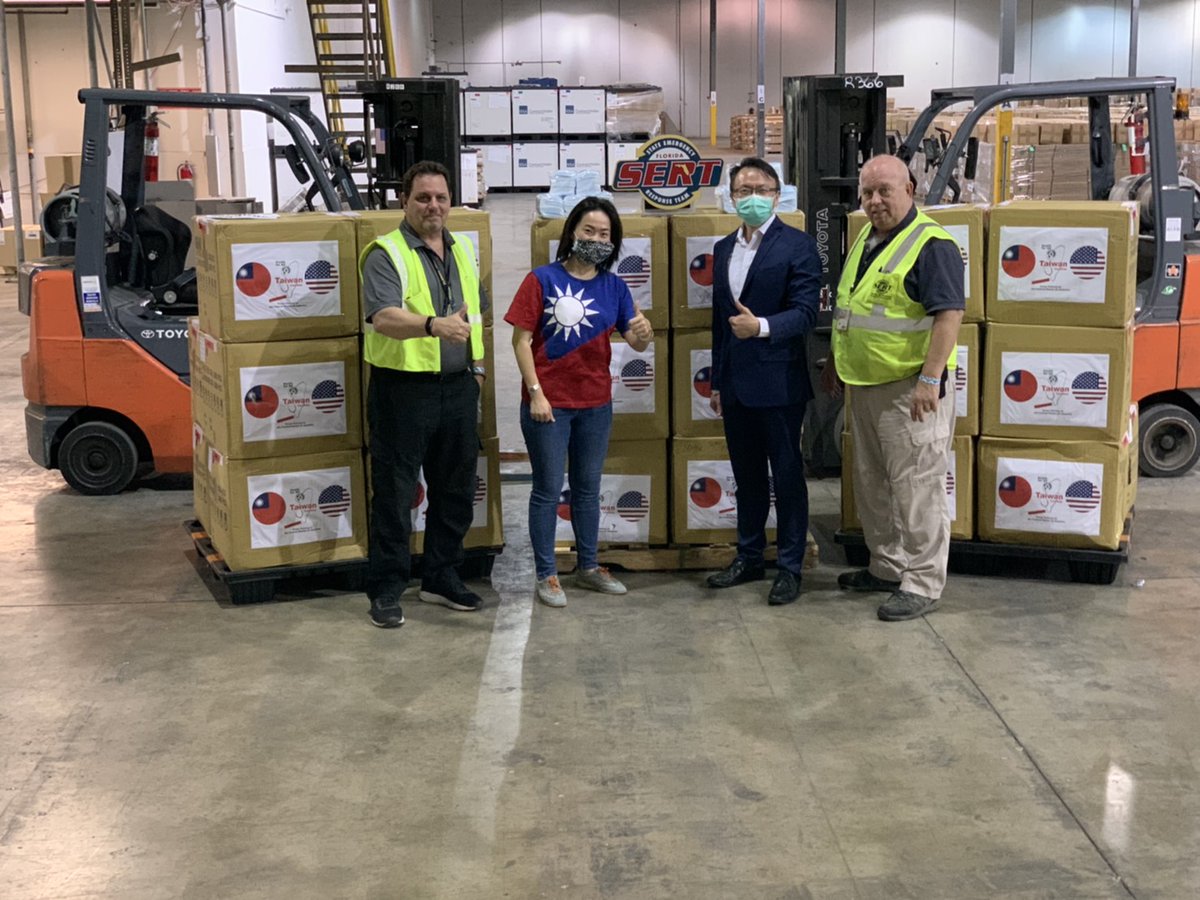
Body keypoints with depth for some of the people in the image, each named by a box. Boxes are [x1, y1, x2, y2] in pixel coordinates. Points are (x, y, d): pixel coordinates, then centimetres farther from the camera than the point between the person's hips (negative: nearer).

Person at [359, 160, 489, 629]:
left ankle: (442, 578, 28)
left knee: (456, 489, 13)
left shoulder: (463, 249, 13)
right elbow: (383, 317, -27)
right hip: (403, 389, -6)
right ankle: (386, 589, 11)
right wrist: (434, 325, -42)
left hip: (458, 387, 7)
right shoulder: (385, 254, -10)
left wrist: (477, 362, 15)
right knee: (394, 493, 0)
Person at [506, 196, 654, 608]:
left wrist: (643, 332, -20)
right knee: (548, 489, 3)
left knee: (588, 488, 16)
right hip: (548, 404, -5)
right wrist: (536, 393, -14)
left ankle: (588, 566, 28)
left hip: (595, 404, 5)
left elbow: (636, 343, 4)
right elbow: (521, 340, -8)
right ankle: (545, 575, 13)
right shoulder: (542, 279, -8)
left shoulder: (613, 287, 5)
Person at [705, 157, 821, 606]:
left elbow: (805, 312, -15)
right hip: (735, 384, 6)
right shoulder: (723, 248, 13)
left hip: (778, 383, -6)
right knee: (747, 476, 16)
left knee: (787, 476, 3)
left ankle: (791, 566, 13)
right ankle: (749, 556, 28)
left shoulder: (797, 246, -8)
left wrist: (762, 326, -32)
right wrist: (717, 381, 17)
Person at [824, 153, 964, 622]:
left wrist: (930, 378, -25)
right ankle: (887, 567, 30)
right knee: (872, 483, 17)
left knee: (917, 485, -3)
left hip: (910, 388, -9)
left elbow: (949, 314, -20)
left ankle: (922, 582, 5)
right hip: (863, 384, 9)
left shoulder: (931, 245, -14)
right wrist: (835, 362, 22)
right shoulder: (865, 241, 14)